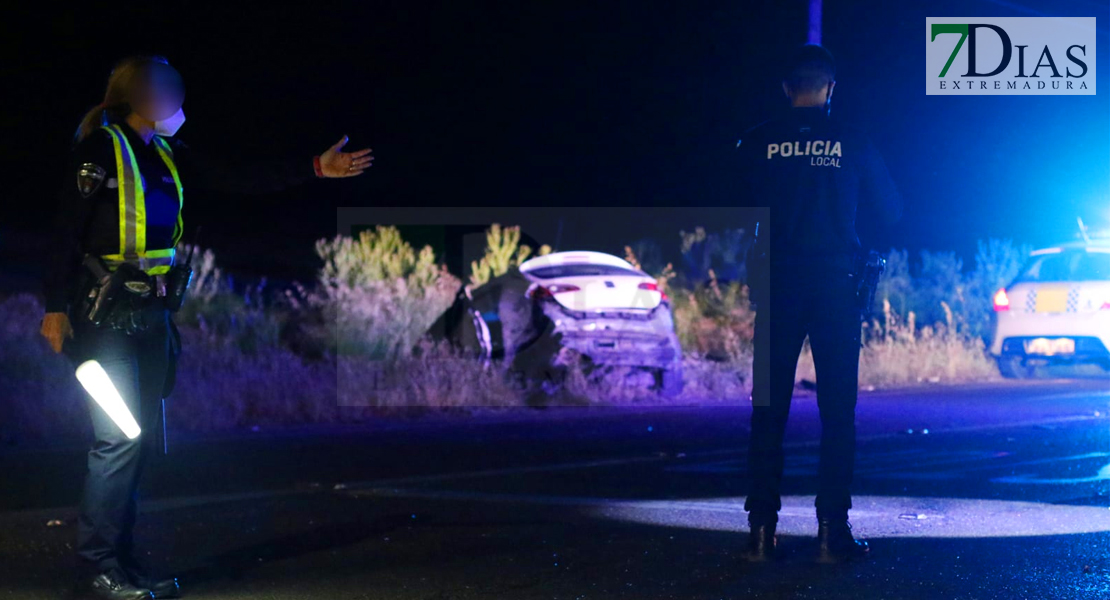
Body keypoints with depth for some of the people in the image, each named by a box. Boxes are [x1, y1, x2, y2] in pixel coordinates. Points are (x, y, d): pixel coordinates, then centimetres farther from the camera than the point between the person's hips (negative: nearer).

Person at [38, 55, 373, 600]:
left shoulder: (166, 155, 14)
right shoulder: (101, 148, -7)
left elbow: (238, 179, 12)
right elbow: (67, 229, -10)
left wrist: (316, 168, 7)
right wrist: (56, 307, -15)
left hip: (151, 314, 8)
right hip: (105, 315, -8)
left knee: (141, 439, 8)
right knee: (120, 437, -11)